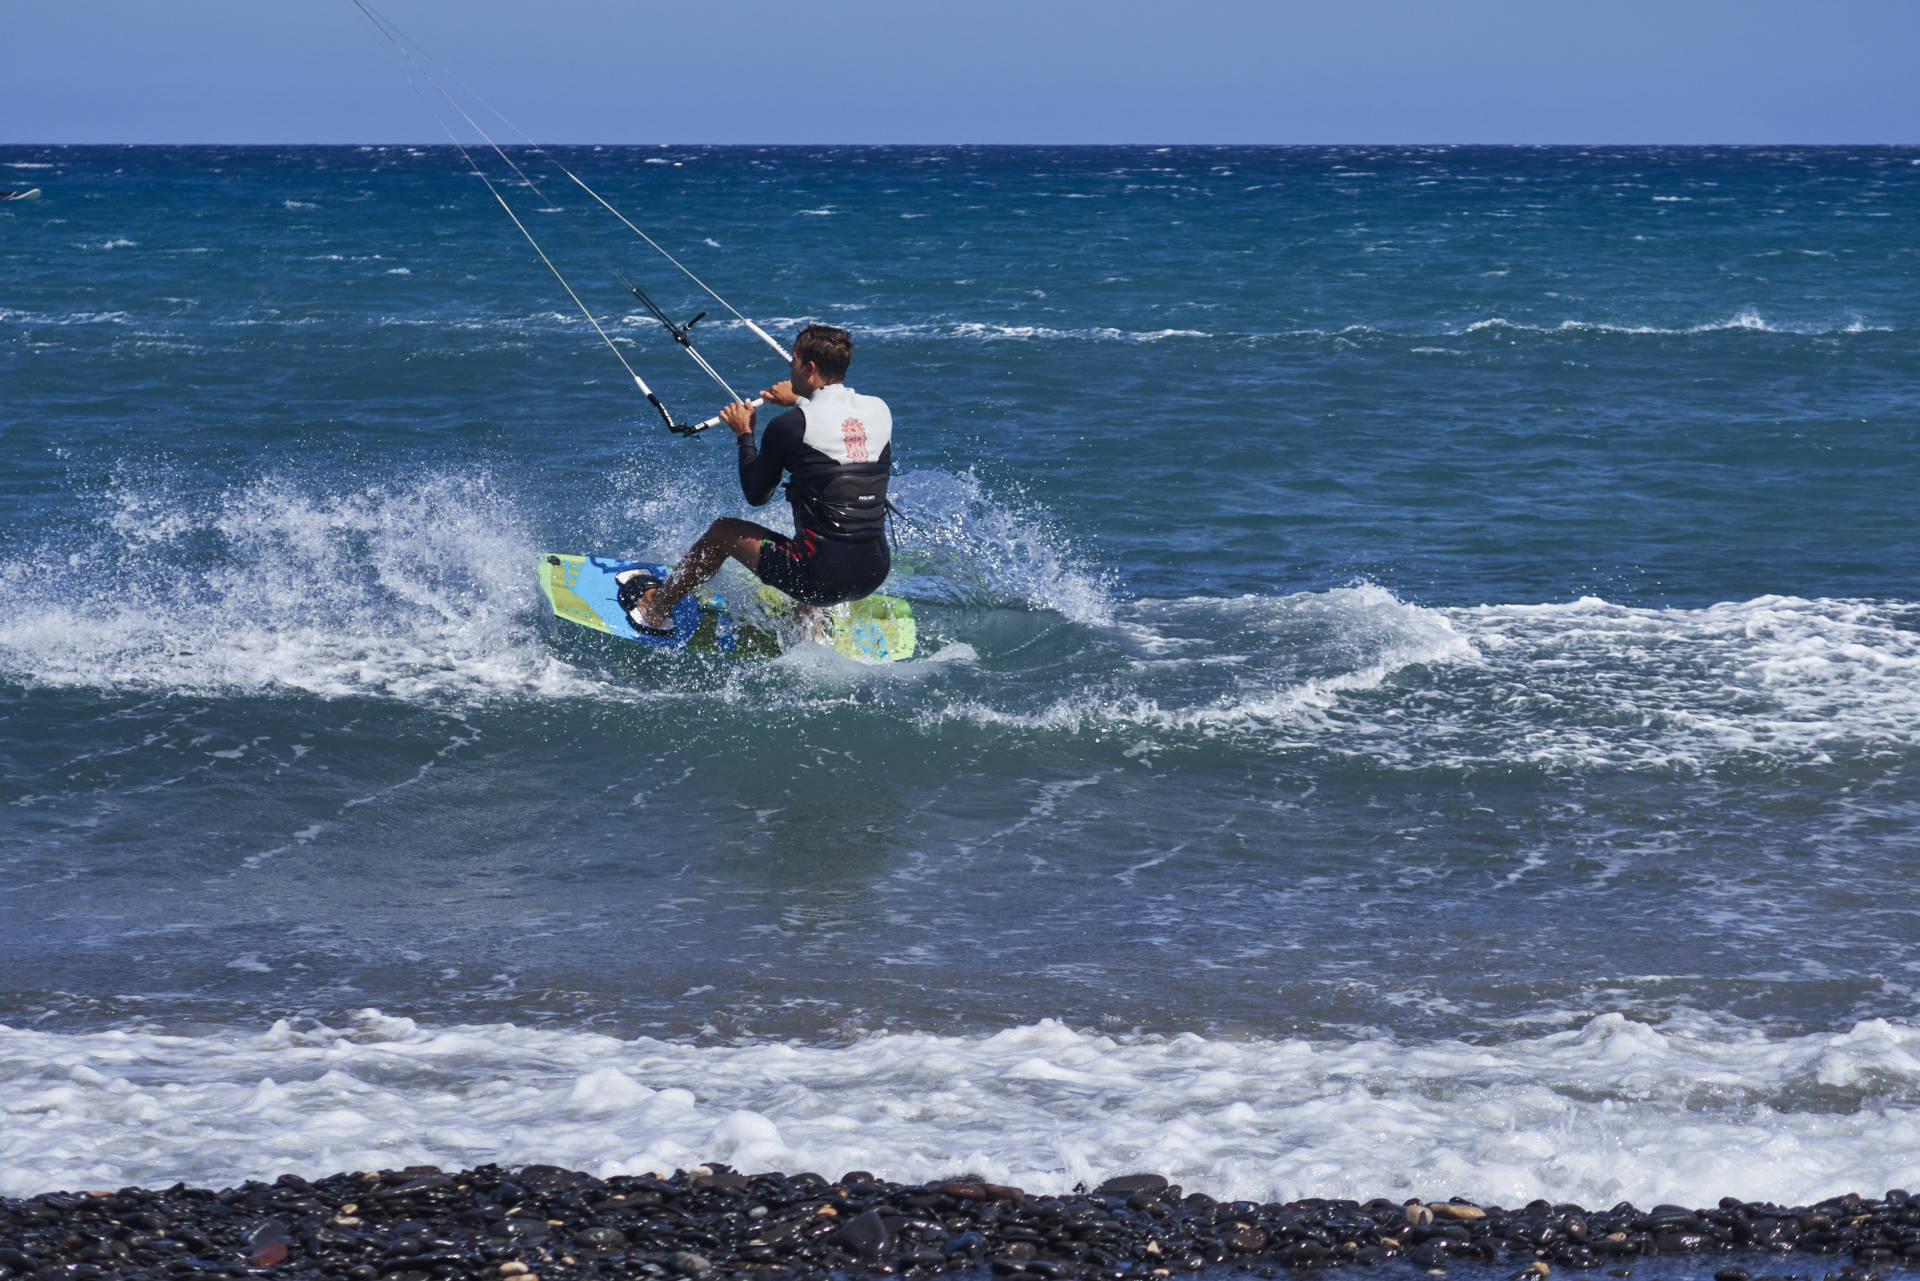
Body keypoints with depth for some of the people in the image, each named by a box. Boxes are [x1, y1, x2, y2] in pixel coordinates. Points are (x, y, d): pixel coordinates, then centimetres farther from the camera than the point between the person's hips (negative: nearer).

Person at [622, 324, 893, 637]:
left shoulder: (789, 426, -12)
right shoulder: (880, 410, 2)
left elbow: (756, 494, 3)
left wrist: (744, 435, 16)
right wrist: (801, 402, 33)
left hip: (823, 575, -5)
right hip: (876, 573, 5)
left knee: (723, 532, 20)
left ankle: (653, 608, 40)